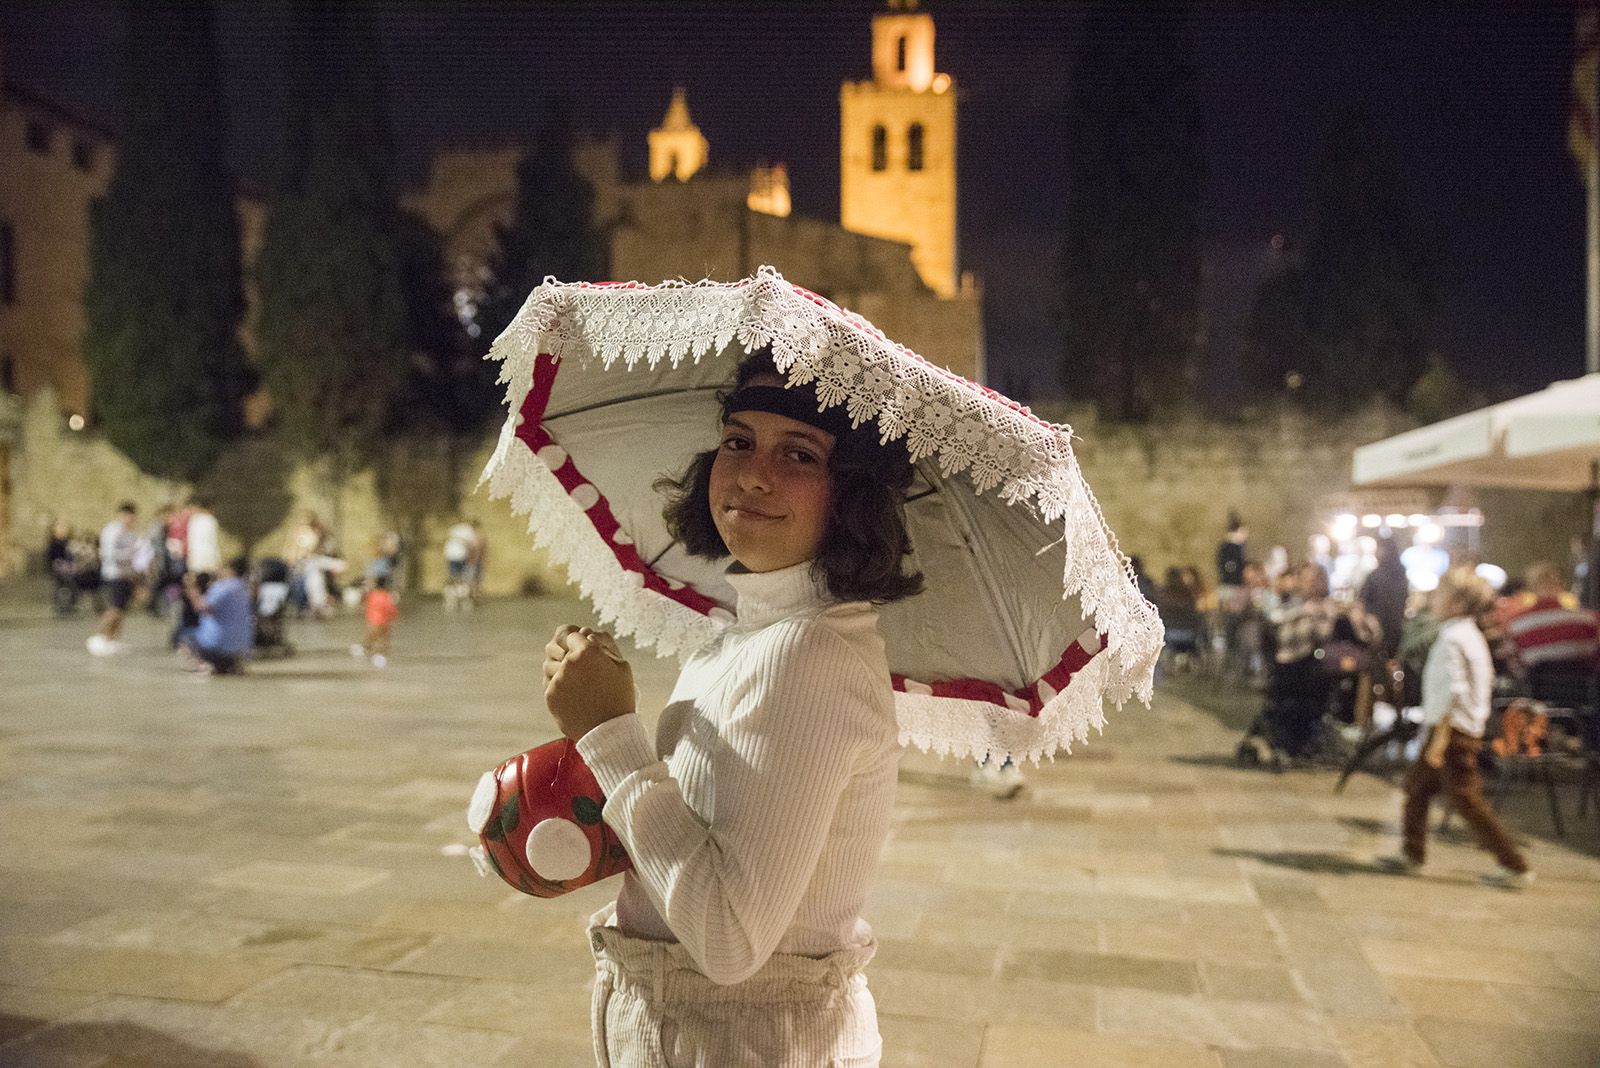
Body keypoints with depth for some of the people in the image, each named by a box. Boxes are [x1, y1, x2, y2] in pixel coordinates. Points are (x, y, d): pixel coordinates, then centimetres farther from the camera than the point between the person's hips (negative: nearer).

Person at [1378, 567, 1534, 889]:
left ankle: (1515, 867, 2)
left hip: (1452, 730, -10)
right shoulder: (1471, 635, 12)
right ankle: (1412, 855, 22)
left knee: (1467, 799, -3)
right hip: (1471, 727, 10)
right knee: (1418, 783, 16)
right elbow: (1486, 680, 19)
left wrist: (1440, 737, -25)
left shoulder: (1452, 639, -18)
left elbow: (1453, 690, -25)